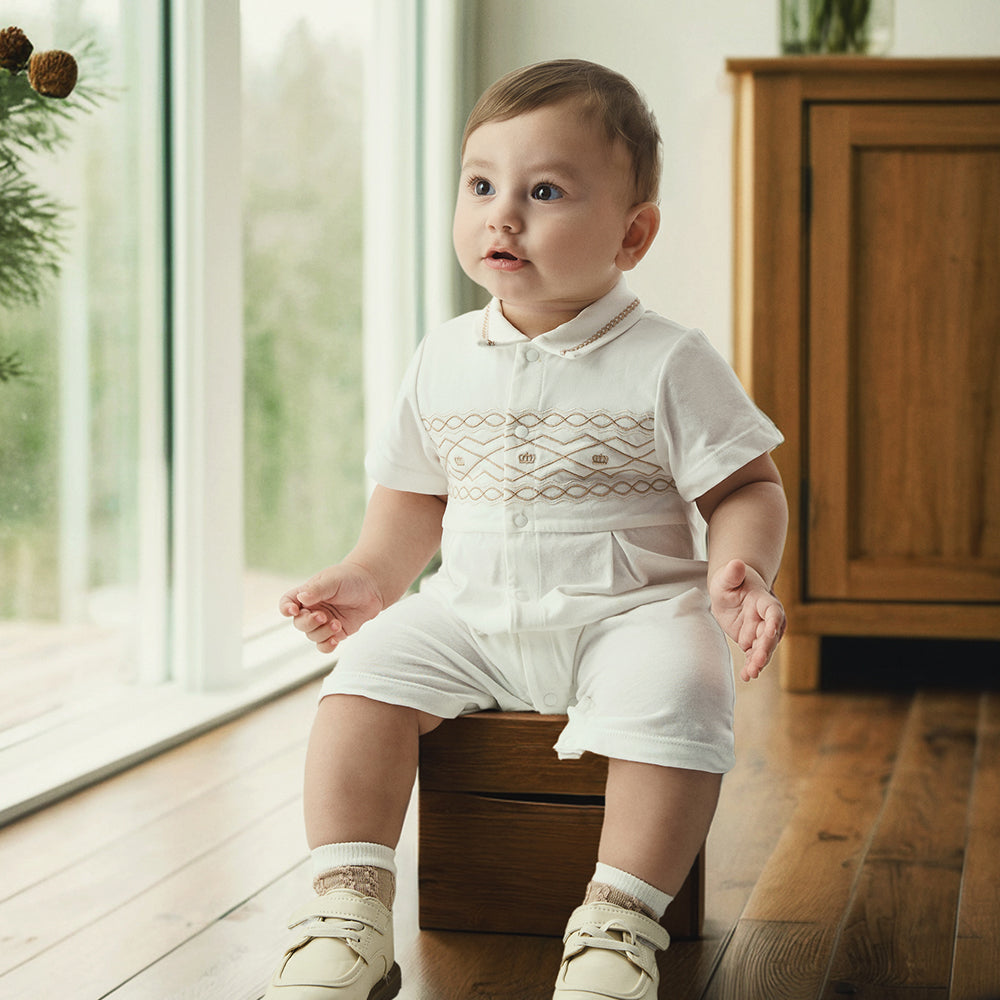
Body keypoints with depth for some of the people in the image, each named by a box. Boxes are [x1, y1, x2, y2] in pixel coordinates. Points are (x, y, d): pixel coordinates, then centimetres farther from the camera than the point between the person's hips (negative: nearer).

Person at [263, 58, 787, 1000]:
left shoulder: (666, 362, -7)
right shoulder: (444, 359, 7)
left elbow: (746, 487, -5)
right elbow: (417, 491, 19)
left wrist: (738, 569, -24)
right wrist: (371, 573, 4)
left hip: (629, 609, -4)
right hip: (471, 612, 4)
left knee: (673, 697, -32)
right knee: (369, 667, -17)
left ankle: (619, 920, -22)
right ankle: (347, 909, -15)